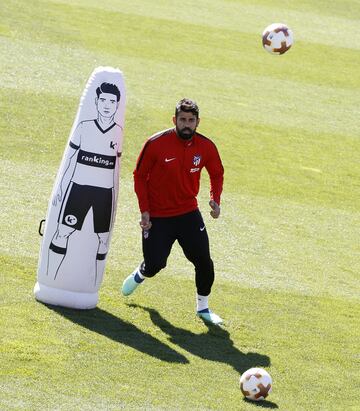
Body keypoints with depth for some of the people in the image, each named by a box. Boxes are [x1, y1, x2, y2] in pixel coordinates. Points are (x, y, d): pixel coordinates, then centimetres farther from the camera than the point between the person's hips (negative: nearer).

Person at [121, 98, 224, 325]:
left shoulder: (206, 146, -7)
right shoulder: (156, 144, -16)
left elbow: (217, 174, 12)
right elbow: (140, 176, -4)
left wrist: (215, 200, -5)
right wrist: (144, 210, -8)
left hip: (189, 213, 2)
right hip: (157, 217, -2)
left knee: (204, 261, -6)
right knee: (155, 265, -4)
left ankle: (203, 307, 17)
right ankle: (140, 274, 36)